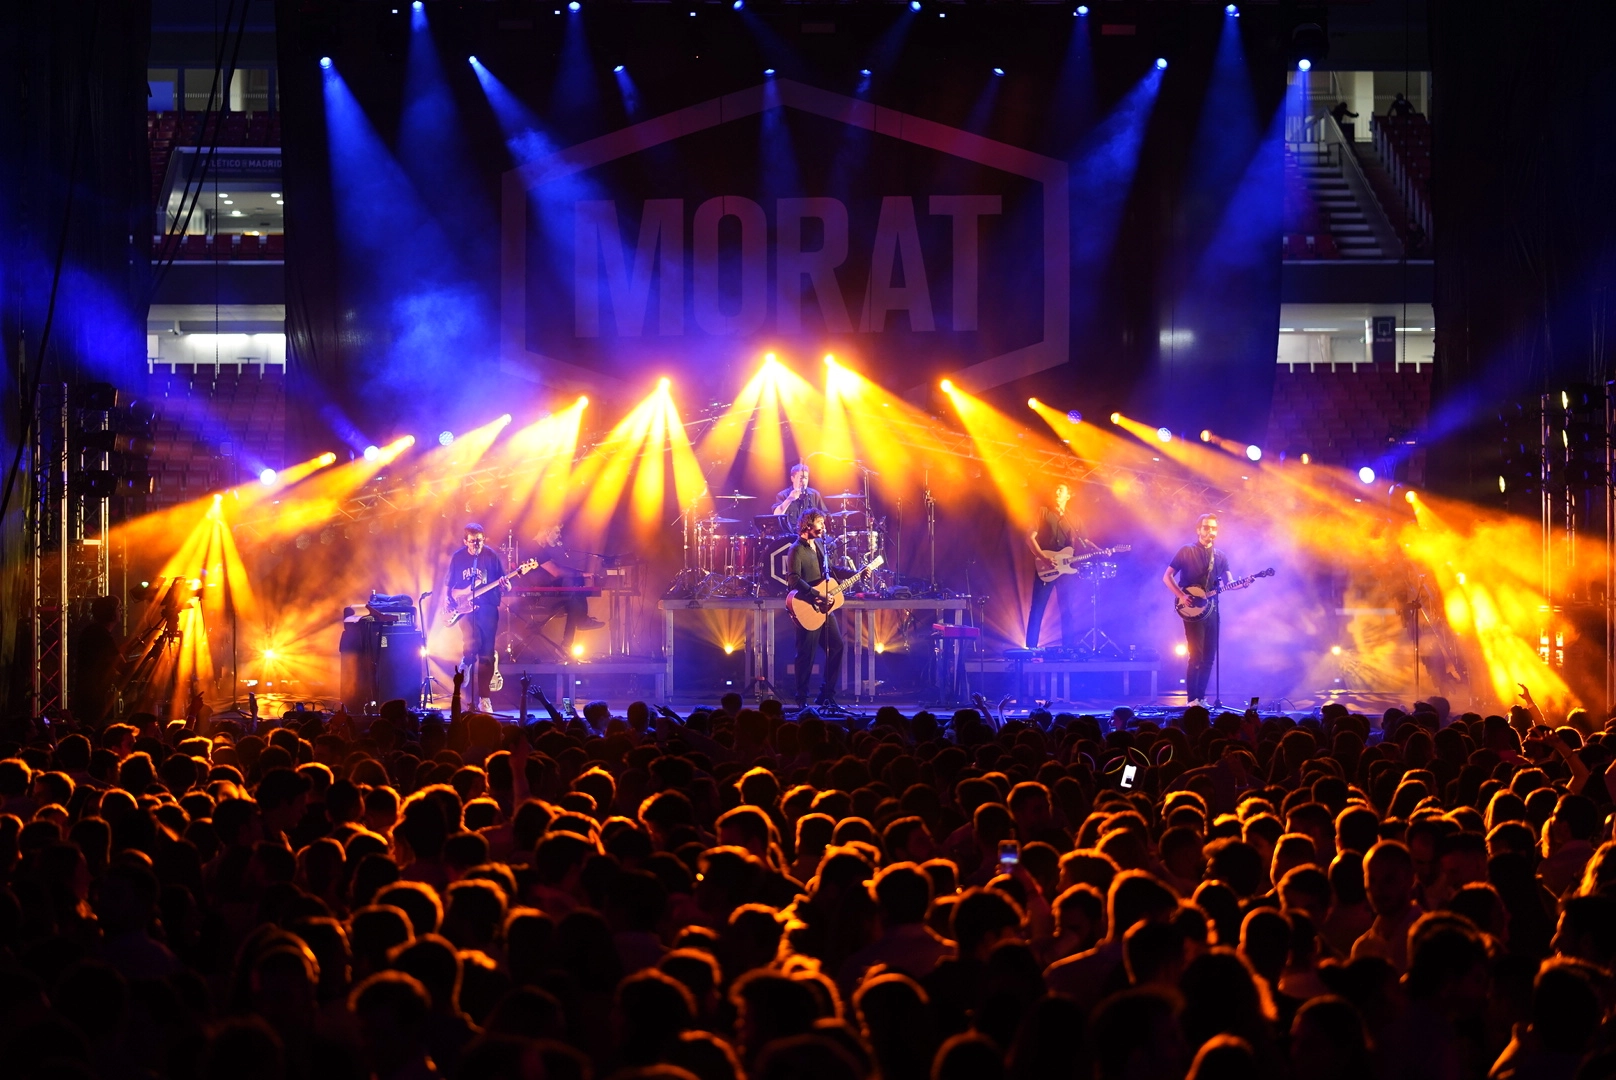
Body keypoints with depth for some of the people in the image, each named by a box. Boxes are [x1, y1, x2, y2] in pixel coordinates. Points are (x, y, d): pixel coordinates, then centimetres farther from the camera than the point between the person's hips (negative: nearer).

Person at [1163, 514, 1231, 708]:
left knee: (1209, 657, 5)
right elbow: (1167, 577, -3)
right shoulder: (1186, 552, -2)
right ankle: (1192, 699, -6)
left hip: (1211, 610, 5)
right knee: (1196, 655, -11)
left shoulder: (1220, 557, 13)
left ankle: (1201, 698, 12)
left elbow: (1228, 583, 6)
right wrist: (1181, 596, -15)